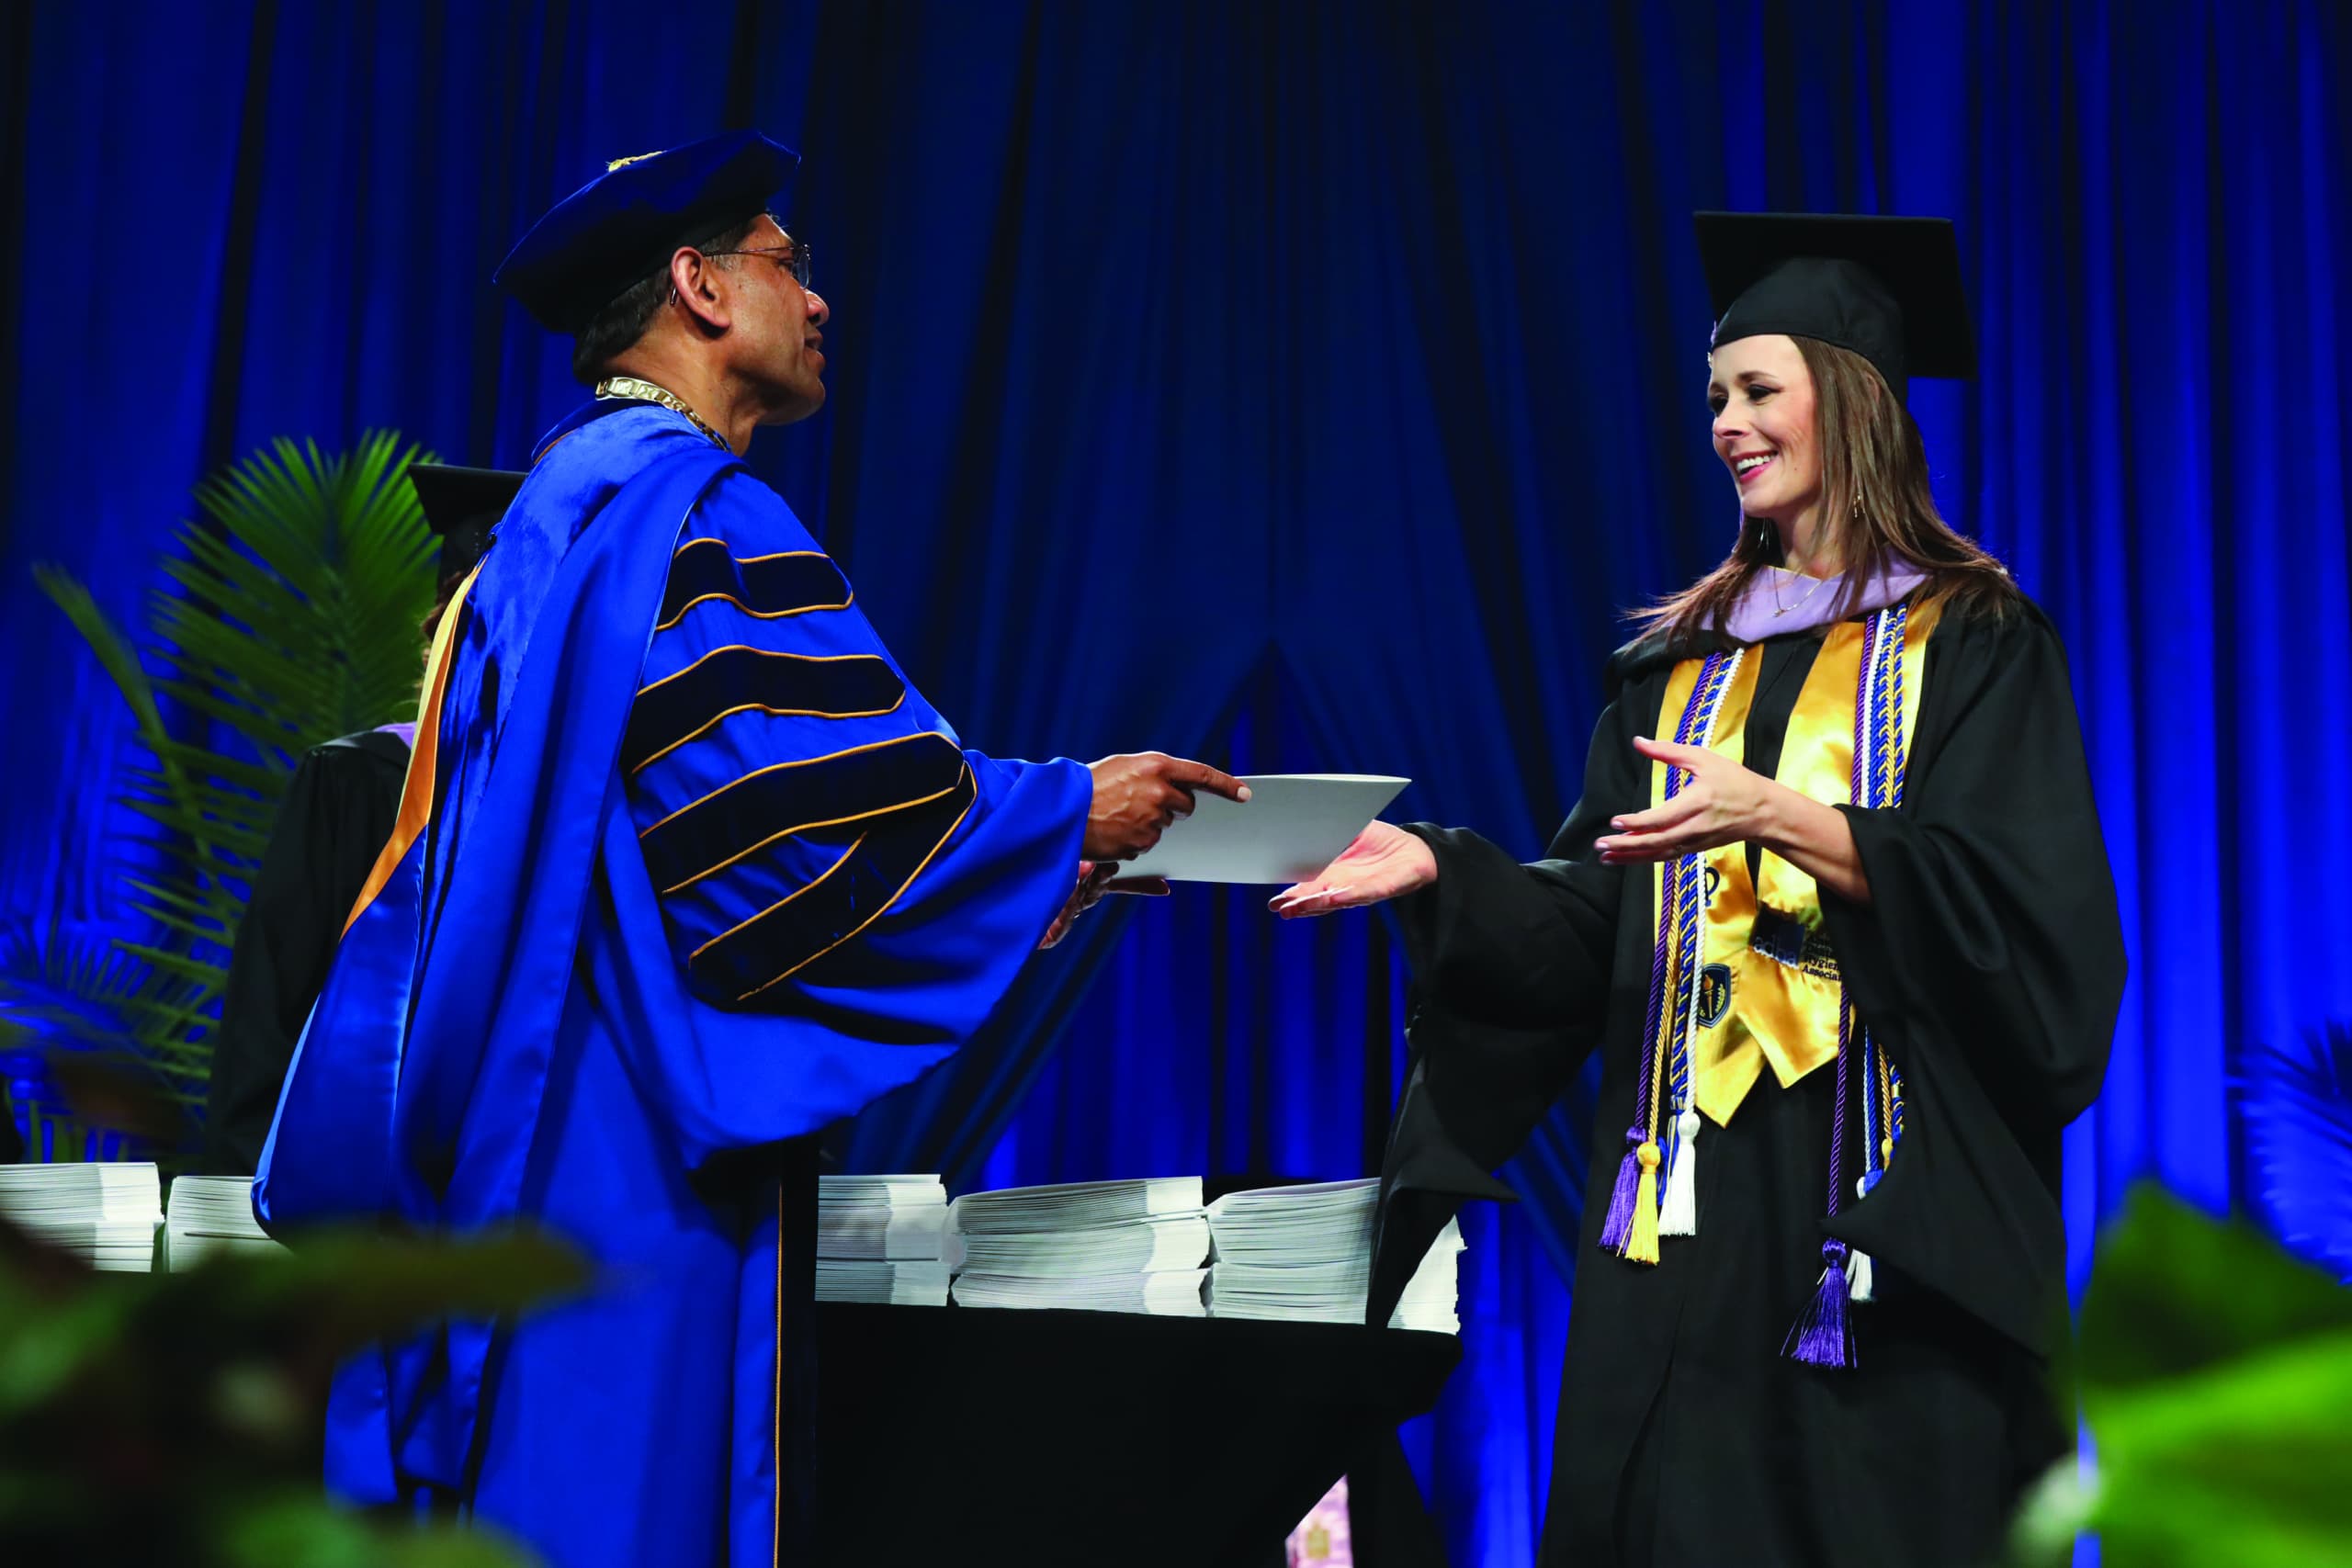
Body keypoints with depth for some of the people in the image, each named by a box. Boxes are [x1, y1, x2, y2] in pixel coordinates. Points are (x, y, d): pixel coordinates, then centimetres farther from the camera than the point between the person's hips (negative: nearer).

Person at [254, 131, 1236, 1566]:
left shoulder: (554, 513, 23)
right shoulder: (685, 499, -9)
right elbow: (781, 796, -20)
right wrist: (1066, 815, -7)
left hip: (515, 1150, 10)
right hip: (632, 1156, -10)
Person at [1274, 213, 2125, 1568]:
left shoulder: (1971, 644, 1)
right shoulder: (1686, 662, 16)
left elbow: (2031, 911, -12)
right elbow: (1591, 931, 11)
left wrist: (1785, 820, -21)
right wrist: (1439, 870, -6)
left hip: (1885, 1212, -4)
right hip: (1690, 1216, 4)